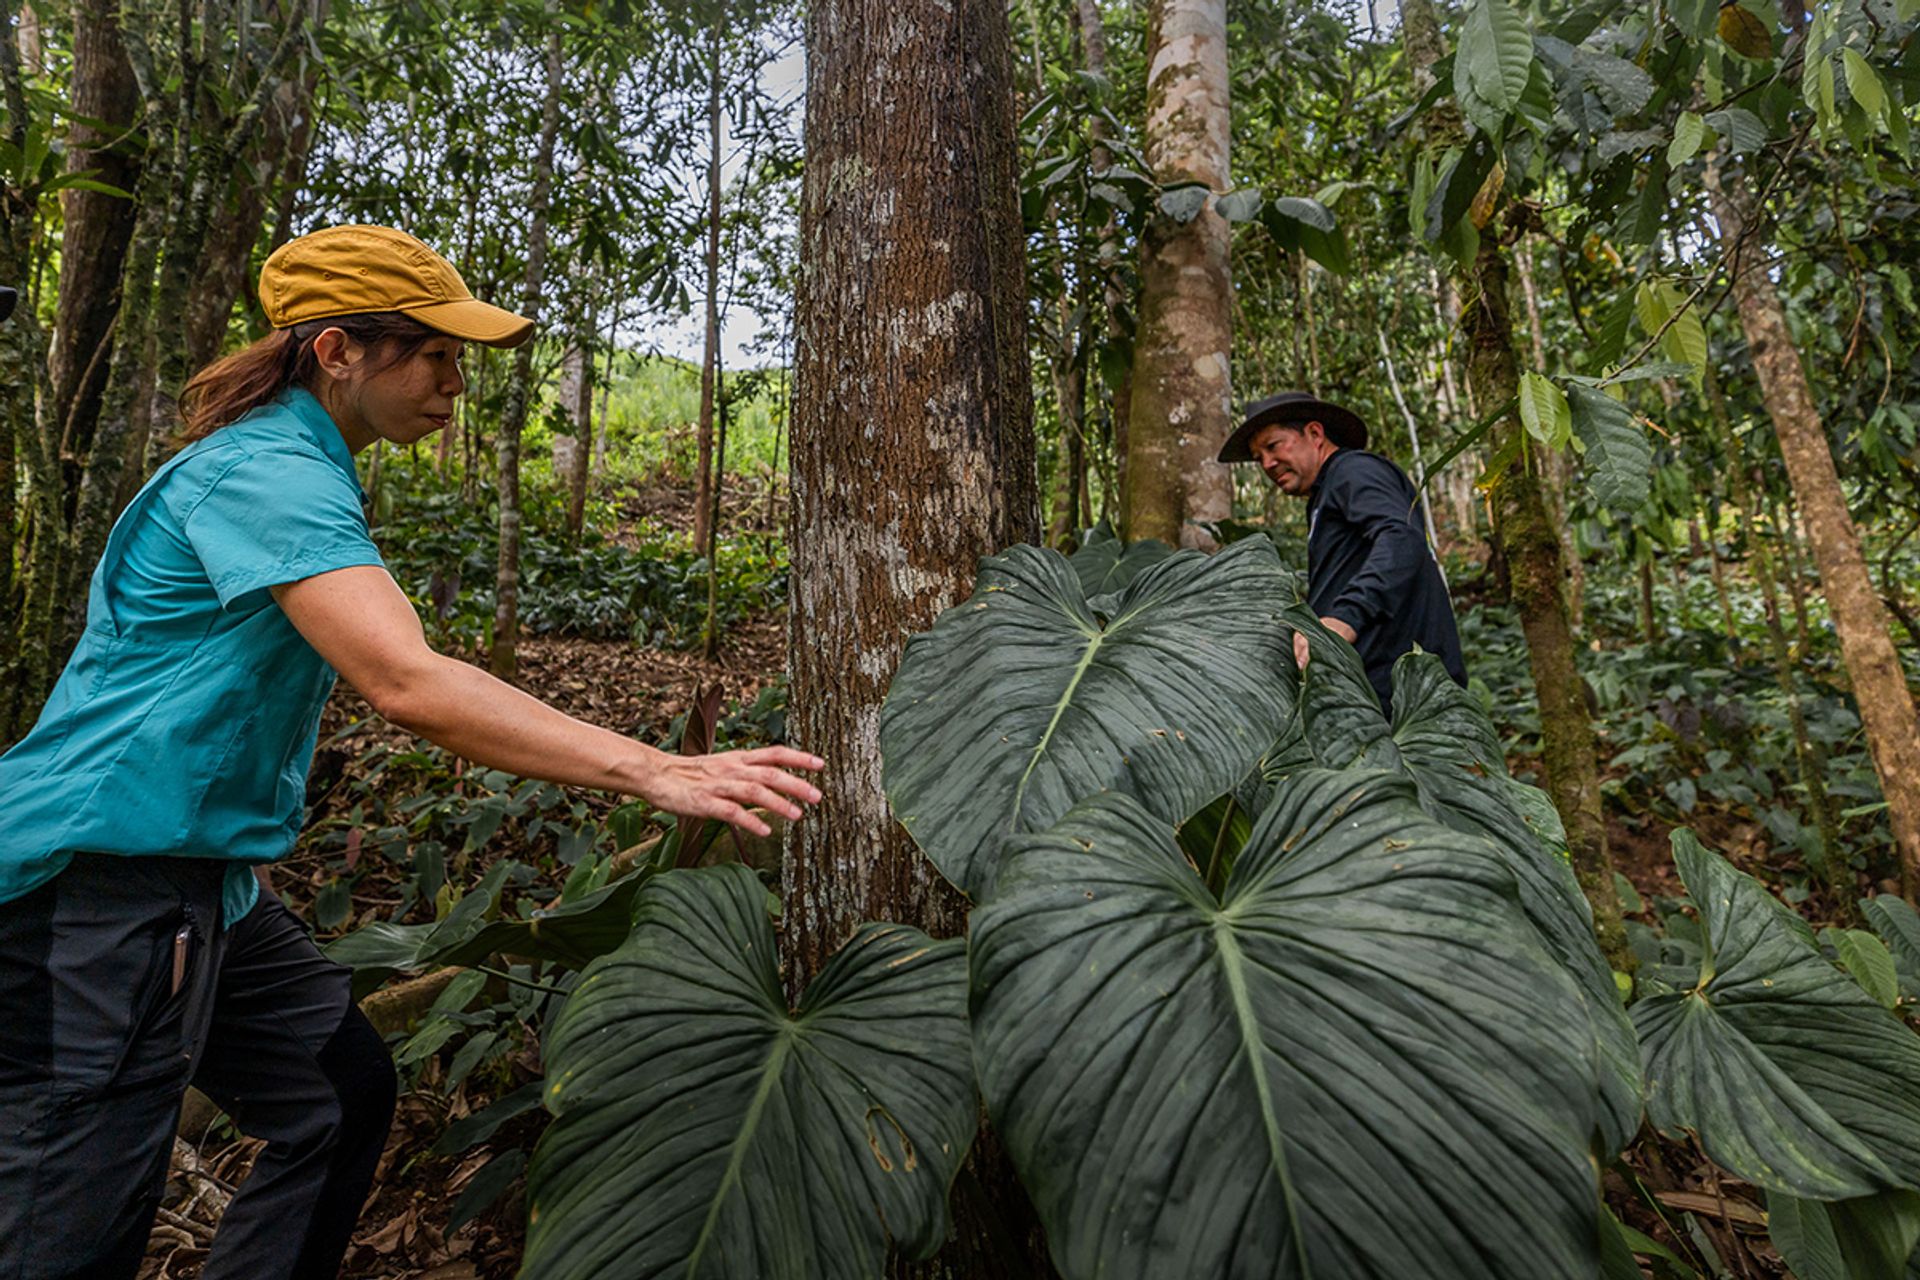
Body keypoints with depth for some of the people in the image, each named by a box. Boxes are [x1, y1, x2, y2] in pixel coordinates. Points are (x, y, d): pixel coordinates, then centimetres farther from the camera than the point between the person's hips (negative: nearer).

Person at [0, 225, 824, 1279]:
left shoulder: (289, 462, 14)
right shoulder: (268, 471, -20)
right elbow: (407, 685, -34)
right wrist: (654, 773, -36)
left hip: (198, 878, 10)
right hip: (105, 878, -10)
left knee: (345, 1093, 14)